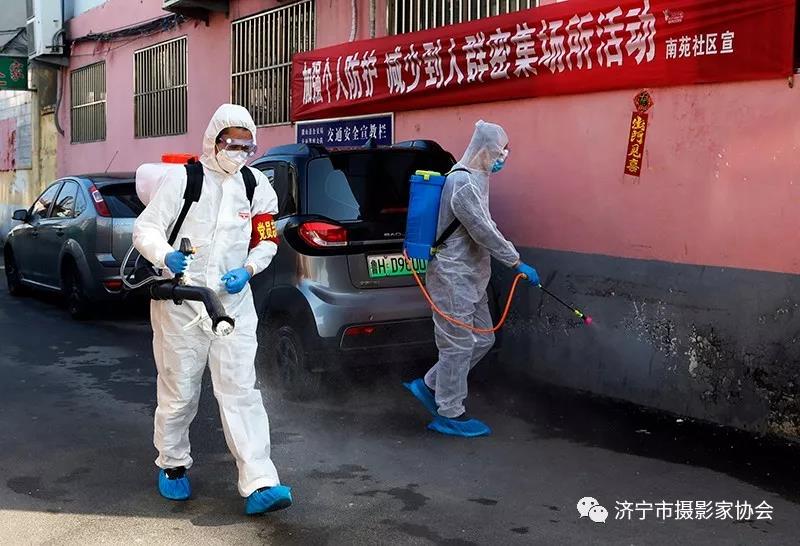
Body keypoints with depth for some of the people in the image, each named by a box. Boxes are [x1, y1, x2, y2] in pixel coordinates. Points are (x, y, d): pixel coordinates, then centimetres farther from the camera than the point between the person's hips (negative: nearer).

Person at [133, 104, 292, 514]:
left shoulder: (256, 186, 7)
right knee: (179, 391, 9)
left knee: (241, 390, -4)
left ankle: (259, 484, -7)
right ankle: (173, 464, 32)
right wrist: (165, 256, -26)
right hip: (180, 300, -2)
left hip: (233, 302, 2)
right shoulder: (183, 178, -4)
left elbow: (266, 240, 14)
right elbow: (145, 228, -5)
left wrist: (247, 269, -5)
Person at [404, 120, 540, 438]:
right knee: (458, 346, -2)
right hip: (453, 276, -10)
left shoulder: (474, 179, 14)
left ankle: (429, 387, 23)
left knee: (482, 340, 14)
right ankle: (450, 415, 9)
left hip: (470, 277, 10)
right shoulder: (463, 182, -18)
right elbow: (484, 231, -22)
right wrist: (517, 263, -16)